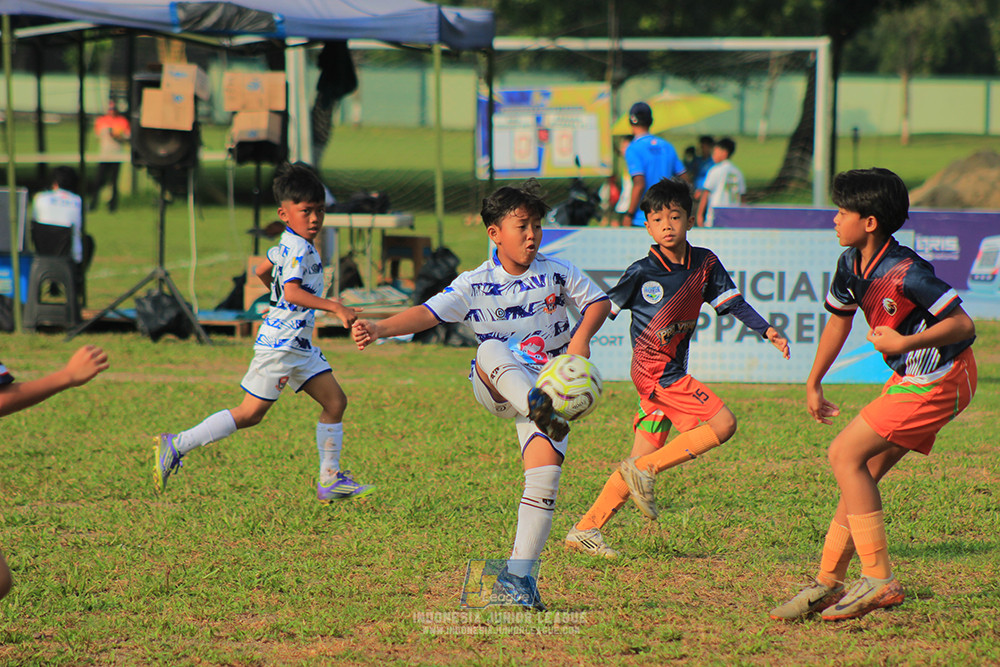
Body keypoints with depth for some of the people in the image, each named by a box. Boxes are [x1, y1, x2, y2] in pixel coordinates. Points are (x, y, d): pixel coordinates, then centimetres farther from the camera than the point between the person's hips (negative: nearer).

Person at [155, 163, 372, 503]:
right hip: (279, 345, -10)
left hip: (299, 346, 10)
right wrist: (334, 307, -35)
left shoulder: (287, 245, 13)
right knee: (250, 413, -7)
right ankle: (177, 445, 0)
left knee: (335, 401, 5)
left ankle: (330, 481, 9)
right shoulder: (298, 249, -18)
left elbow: (262, 270, 29)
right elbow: (292, 291, -32)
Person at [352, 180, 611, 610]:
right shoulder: (474, 284, -4)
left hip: (548, 380, 1)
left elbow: (598, 302, 9)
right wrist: (380, 328, -31)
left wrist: (582, 337, -11)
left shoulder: (556, 273, 1)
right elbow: (428, 313, -14)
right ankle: (539, 410, -61)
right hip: (496, 389, -1)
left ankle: (519, 575, -9)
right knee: (492, 350, -35)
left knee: (544, 473, -16)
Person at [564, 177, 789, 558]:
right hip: (653, 369, -6)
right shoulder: (642, 272, -8)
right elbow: (603, 308, 0)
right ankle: (644, 470, -10)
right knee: (722, 424, -16)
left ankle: (585, 530, 7)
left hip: (673, 373, 6)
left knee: (646, 456, 4)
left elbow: (732, 301, 8)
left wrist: (766, 330, -5)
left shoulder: (704, 263, 7)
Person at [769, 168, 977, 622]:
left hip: (939, 382, -9)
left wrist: (905, 343, -33)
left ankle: (879, 580, -14)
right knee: (862, 471, 7)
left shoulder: (906, 272, -25)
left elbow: (962, 324, -23)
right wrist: (813, 384, 27)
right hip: (909, 379, 9)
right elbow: (839, 319, 20)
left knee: (846, 453, -14)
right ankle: (828, 584, 14)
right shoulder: (852, 264, 2)